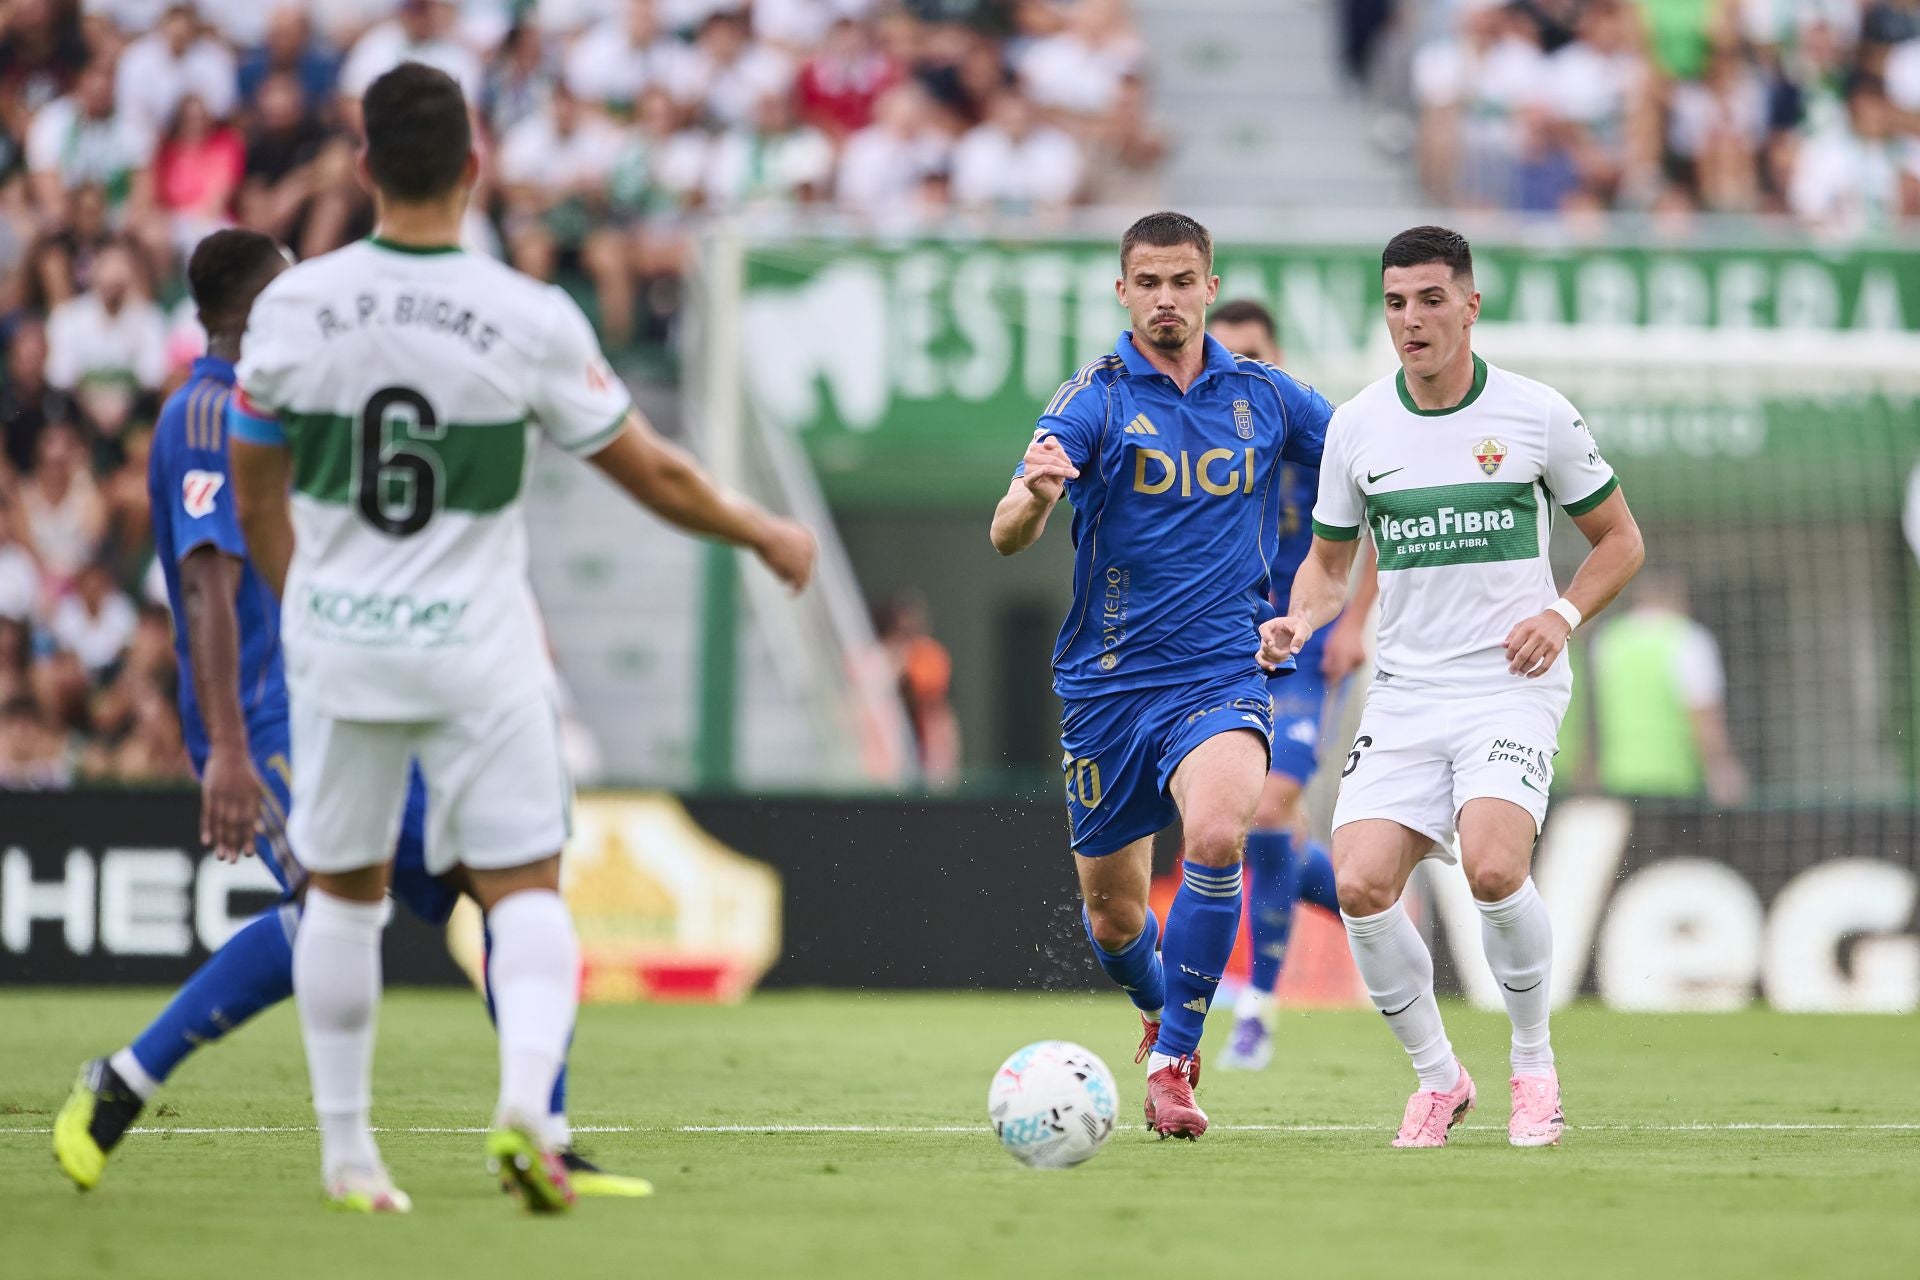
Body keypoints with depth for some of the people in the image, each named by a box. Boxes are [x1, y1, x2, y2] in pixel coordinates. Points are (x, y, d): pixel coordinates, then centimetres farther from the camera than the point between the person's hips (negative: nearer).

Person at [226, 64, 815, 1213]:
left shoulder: (292, 307, -6)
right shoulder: (531, 320, -13)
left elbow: (257, 494, 6)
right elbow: (653, 475, -2)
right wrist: (766, 533, 16)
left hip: (335, 639, 2)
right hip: (477, 646, -2)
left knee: (342, 891, 16)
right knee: (526, 890, 5)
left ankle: (346, 1149, 20)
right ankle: (526, 1097, -20)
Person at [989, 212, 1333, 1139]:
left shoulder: (1264, 397, 3)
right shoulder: (1094, 399, -6)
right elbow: (1008, 537, -19)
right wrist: (1034, 493, -43)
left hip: (1222, 675, 0)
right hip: (1106, 681, 0)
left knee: (1215, 835, -29)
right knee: (1112, 915, 10)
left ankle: (1173, 1062, -17)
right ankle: (1160, 1011, 45)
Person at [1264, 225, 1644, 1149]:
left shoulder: (1536, 414, -1)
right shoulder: (1357, 426, 5)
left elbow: (1619, 538, 9)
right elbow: (1329, 559, 17)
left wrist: (1564, 615, -8)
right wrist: (1300, 621, -4)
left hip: (1511, 686, -3)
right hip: (1405, 692, 3)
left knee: (1493, 868, -27)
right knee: (1360, 884, -16)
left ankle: (1534, 1065, -2)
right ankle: (1436, 1077, 6)